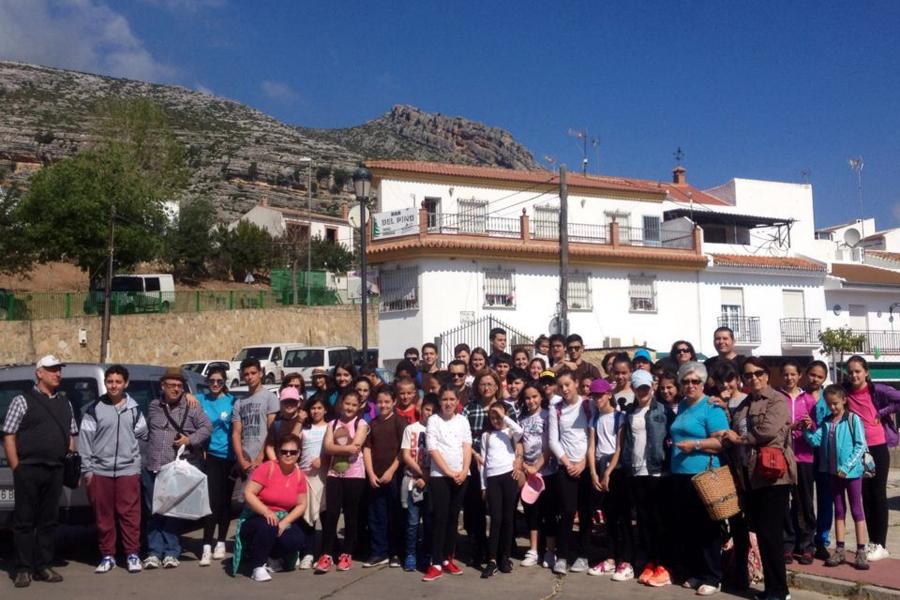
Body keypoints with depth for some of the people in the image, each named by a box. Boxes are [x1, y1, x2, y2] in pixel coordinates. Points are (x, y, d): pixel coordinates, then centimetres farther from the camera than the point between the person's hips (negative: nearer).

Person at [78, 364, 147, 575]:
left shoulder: (134, 409, 7)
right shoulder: (95, 409, 2)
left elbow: (142, 435, 12)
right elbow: (85, 440, 0)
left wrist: (133, 454, 4)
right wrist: (86, 469, -4)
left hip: (128, 470, 0)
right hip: (100, 470, 0)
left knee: (130, 513, -1)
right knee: (103, 515, 6)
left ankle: (132, 554, 9)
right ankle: (107, 556, 17)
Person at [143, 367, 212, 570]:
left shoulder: (191, 407, 3)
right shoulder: (153, 406, 14)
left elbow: (207, 427, -1)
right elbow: (145, 432, 24)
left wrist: (190, 440, -13)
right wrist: (144, 456, 18)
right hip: (152, 468, 3)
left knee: (173, 512, 1)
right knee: (154, 513, 4)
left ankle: (171, 552, 9)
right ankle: (154, 552, 9)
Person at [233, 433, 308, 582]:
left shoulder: (299, 474, 0)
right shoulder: (268, 468, -14)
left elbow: (301, 505, 3)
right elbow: (248, 493, -19)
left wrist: (285, 522, -14)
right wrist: (266, 512, -31)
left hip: (282, 521, 4)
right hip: (256, 517, -4)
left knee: (298, 540, -24)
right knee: (267, 526, -38)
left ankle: (271, 557, 7)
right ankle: (258, 566, -14)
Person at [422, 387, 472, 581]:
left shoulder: (463, 420, 9)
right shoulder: (433, 420, -2)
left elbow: (467, 447, 4)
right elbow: (433, 450, -8)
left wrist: (464, 471, -10)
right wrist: (450, 472, -12)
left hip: (461, 476, 4)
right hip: (439, 476, -3)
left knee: (453, 517, 8)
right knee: (440, 518, -6)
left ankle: (447, 559, 17)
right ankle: (436, 563, -2)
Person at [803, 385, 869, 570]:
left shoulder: (853, 419, -9)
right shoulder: (825, 422, 6)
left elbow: (860, 445, -12)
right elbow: (815, 441, -1)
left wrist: (847, 466, -16)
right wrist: (808, 429, -19)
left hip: (852, 471, -5)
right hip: (833, 471, 5)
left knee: (857, 510, 2)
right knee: (839, 510, 12)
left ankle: (861, 552, 6)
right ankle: (839, 550, 18)